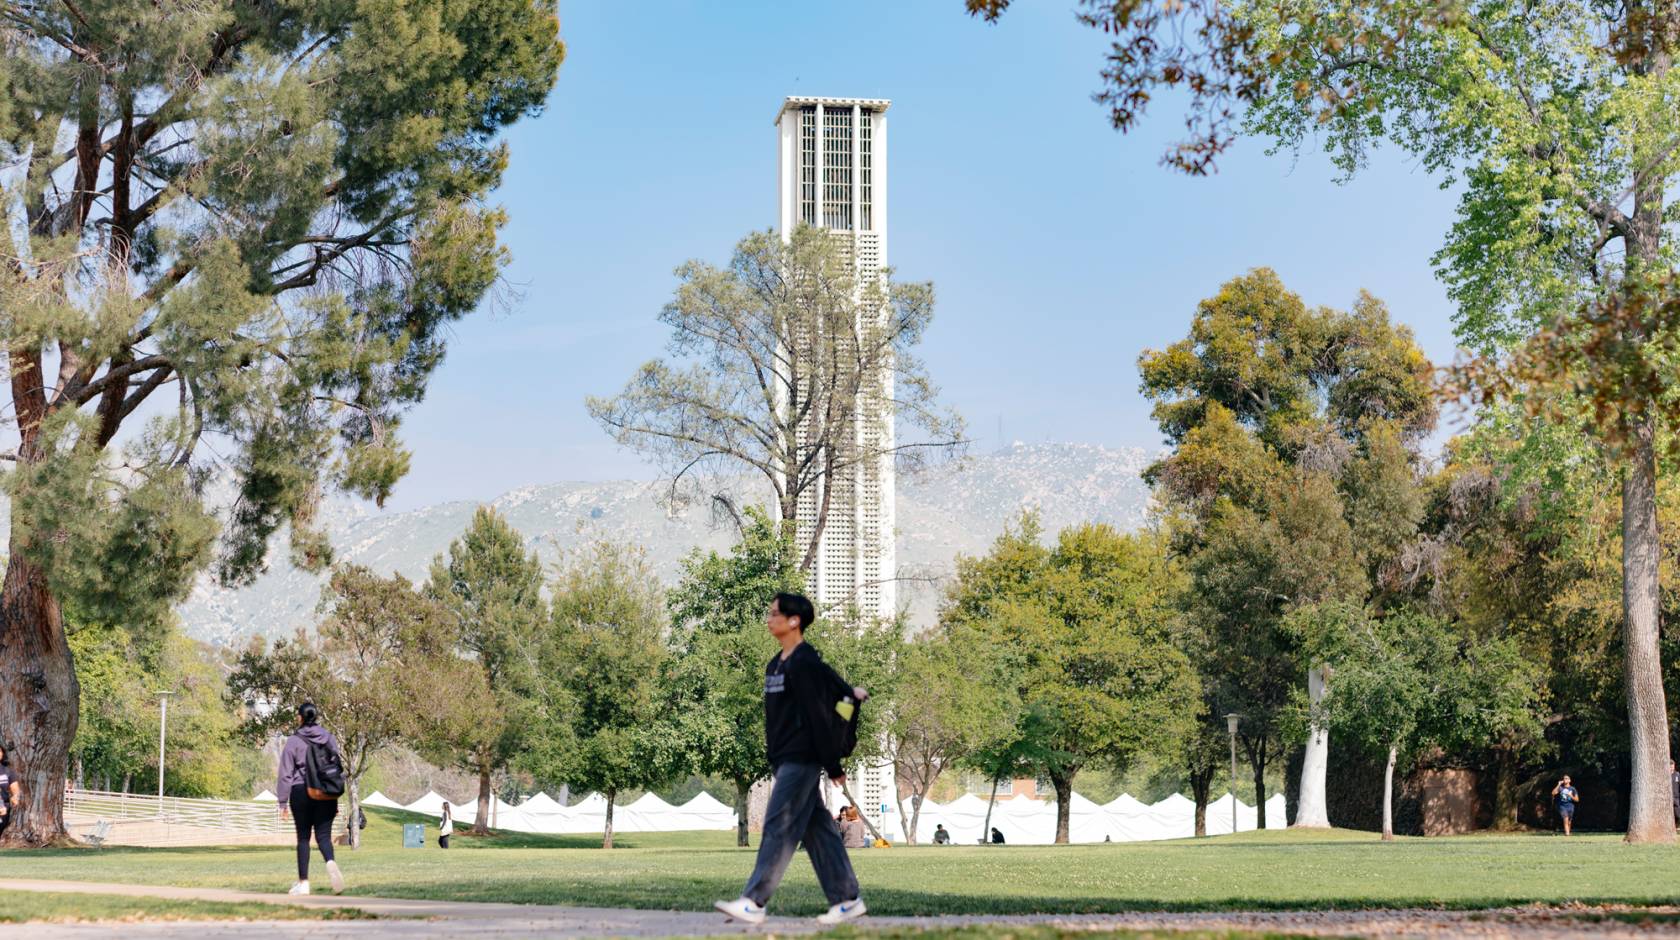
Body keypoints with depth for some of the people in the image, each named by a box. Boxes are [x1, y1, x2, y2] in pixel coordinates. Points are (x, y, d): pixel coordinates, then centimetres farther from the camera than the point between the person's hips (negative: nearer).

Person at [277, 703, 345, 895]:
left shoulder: (294, 741, -4)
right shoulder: (328, 738, 5)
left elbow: (286, 773, -4)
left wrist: (283, 801, 2)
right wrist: (336, 800, 15)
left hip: (301, 793, -2)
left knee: (303, 837, 8)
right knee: (323, 835, 2)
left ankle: (303, 883, 10)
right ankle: (330, 862, -29)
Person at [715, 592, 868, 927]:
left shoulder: (804, 663, -13)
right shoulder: (776, 664, 14)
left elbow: (818, 716, -14)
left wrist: (833, 766, -13)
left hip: (801, 760, -9)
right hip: (783, 759, 9)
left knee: (779, 828, -10)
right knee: (818, 830, 9)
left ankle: (754, 902, -11)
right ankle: (847, 899, 12)